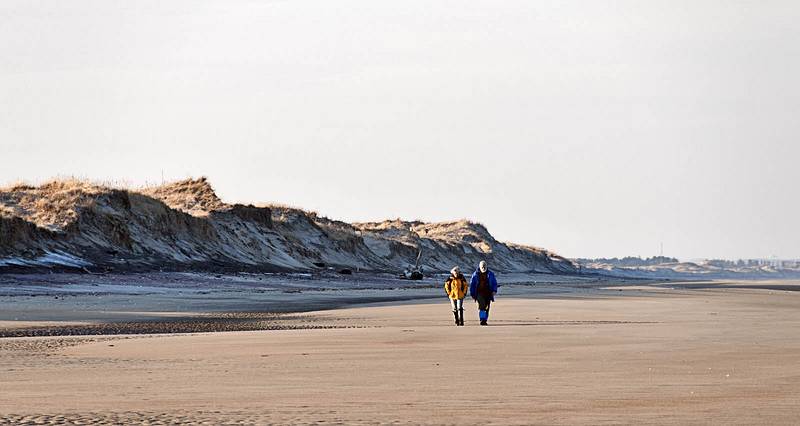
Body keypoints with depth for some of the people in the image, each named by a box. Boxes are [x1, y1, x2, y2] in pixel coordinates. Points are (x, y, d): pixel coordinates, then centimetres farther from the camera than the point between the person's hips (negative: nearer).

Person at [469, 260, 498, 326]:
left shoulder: (490, 274, 7)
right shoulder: (475, 274, 5)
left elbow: (494, 283, 10)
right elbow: (472, 284, 9)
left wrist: (494, 290, -7)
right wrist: (472, 294, 6)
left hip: (488, 293, 2)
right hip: (479, 293, -2)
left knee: (486, 307, 3)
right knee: (481, 305, -21)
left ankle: (485, 320, 13)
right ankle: (482, 319, -22)